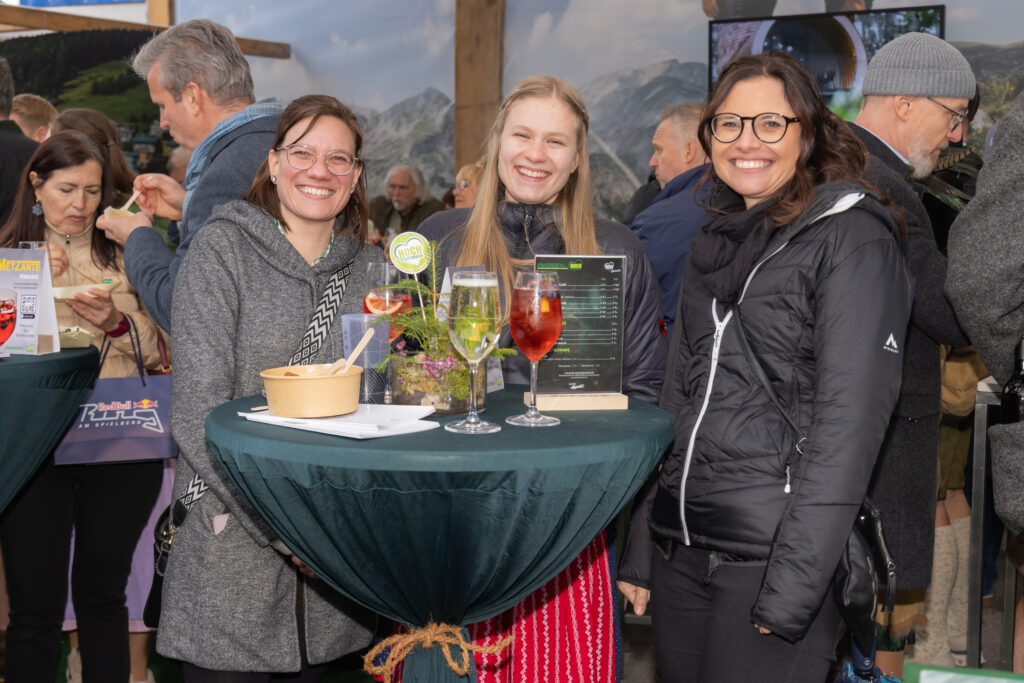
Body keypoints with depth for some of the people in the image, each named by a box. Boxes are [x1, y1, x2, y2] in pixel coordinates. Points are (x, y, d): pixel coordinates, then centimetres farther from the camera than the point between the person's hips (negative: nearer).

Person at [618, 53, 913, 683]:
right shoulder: (716, 242, 14)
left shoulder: (852, 237, -6)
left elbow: (849, 417, -14)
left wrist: (793, 584, -19)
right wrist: (641, 550, 12)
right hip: (678, 549, 6)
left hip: (772, 556, -6)